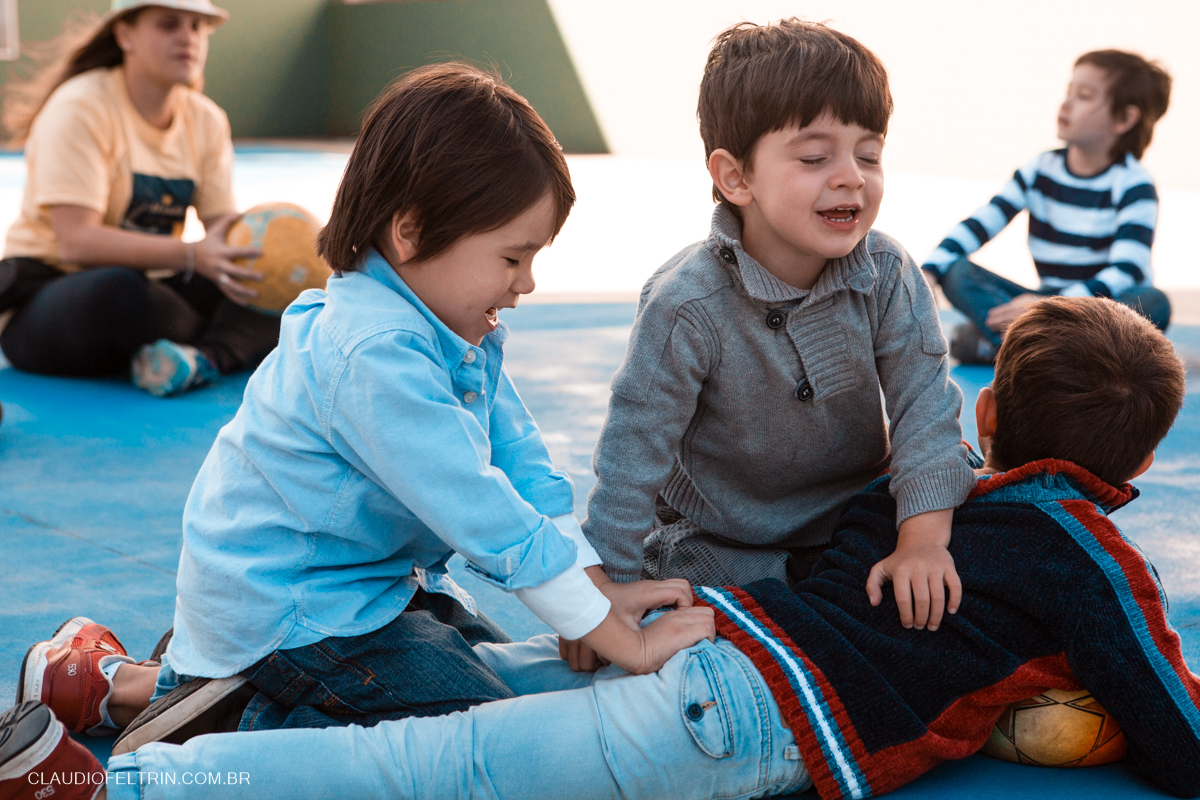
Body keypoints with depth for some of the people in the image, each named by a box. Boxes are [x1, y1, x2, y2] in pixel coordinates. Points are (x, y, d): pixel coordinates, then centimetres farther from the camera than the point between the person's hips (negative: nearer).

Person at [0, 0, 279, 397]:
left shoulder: (206, 120, 7)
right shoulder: (80, 108, -14)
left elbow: (224, 222, -1)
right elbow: (76, 242, -25)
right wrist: (192, 256, -35)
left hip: (145, 285, 7)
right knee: (116, 289, -41)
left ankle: (202, 359, -37)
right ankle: (241, 342, -15)